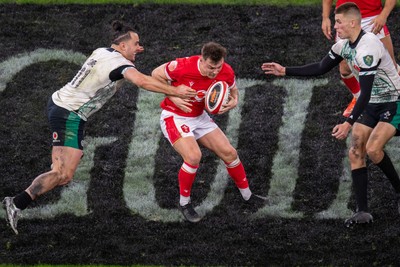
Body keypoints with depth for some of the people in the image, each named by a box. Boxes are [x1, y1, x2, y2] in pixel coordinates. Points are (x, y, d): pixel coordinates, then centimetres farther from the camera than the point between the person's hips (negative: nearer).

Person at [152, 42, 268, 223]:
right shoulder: (182, 67, -30)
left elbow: (233, 90, 7)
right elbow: (156, 74, -13)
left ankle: (247, 195, 26)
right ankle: (184, 203, -5)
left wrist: (234, 102, -16)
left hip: (199, 117, 6)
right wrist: (173, 96, -23)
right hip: (175, 117, -6)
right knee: (193, 156, -27)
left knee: (229, 153, 3)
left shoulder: (226, 72, -15)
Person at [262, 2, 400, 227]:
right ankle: (363, 212, -2)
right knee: (356, 152, -3)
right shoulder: (344, 45, -1)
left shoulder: (367, 48, -29)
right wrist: (285, 71, 7)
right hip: (371, 105, 9)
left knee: (373, 149, -25)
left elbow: (365, 93, -31)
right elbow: (321, 68, 11)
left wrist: (349, 123, -34)